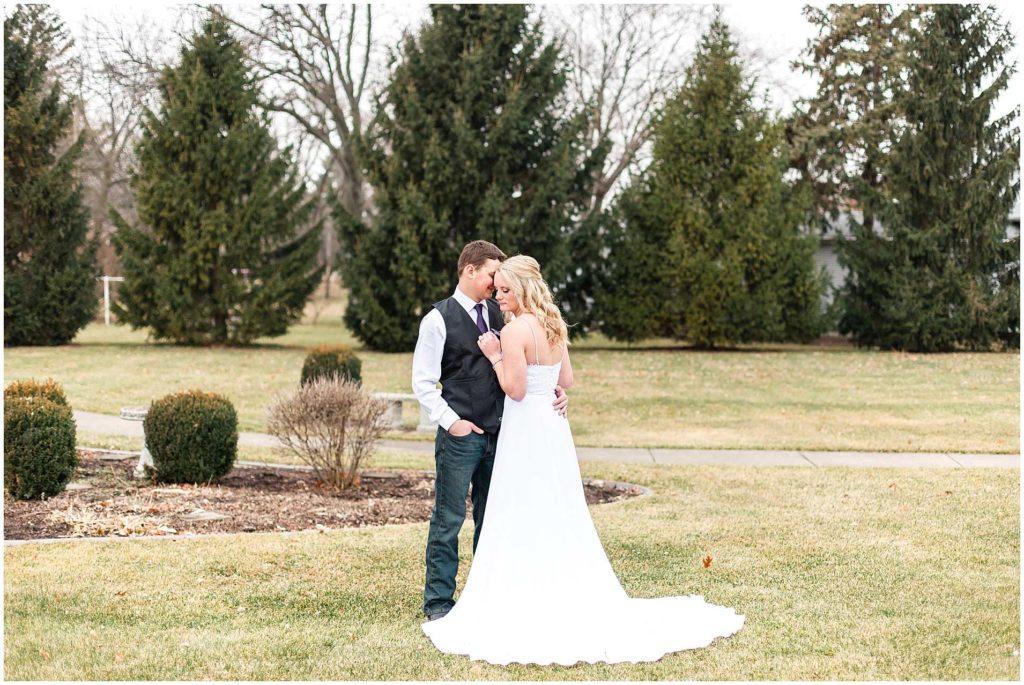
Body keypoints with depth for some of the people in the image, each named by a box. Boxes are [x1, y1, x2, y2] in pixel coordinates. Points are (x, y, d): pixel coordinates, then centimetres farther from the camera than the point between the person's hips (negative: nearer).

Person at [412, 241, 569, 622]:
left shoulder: (497, 315, 11)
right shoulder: (439, 319, -5)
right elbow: (422, 382, -6)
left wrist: (551, 391, -2)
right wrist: (450, 421, -12)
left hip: (497, 433, 6)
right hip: (460, 435, -5)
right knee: (448, 520, 0)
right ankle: (438, 603, 8)